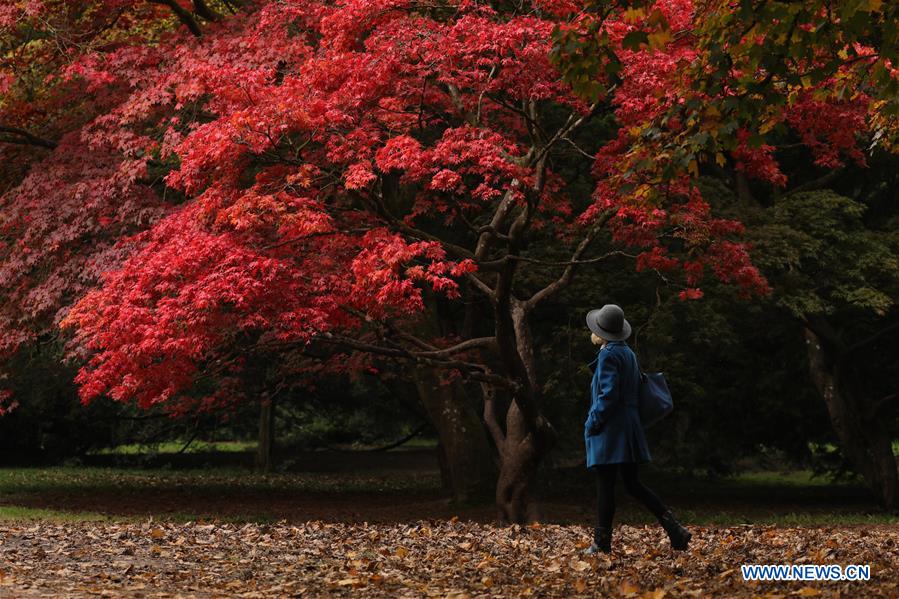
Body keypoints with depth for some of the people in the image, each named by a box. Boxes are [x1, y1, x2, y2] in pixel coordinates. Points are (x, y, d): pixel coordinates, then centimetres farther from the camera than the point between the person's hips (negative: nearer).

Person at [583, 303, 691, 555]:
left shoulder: (608, 355, -13)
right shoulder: (629, 353, 14)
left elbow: (608, 394, -20)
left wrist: (593, 422, -14)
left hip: (609, 430, -9)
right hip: (629, 428, 9)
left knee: (605, 487, -2)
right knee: (633, 484, 12)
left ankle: (602, 542, 4)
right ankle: (675, 530, 4)